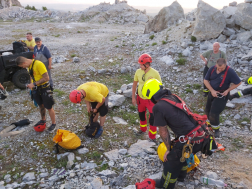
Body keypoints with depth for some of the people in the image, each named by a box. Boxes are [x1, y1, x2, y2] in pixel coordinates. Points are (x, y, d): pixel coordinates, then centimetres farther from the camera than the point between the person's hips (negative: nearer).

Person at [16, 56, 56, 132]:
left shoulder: (38, 64, -24)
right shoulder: (29, 65, 3)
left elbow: (46, 78, -26)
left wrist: (34, 84, -24)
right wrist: (31, 85, 5)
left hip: (44, 88, -8)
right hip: (36, 89, 8)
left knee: (49, 107, 4)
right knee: (41, 105, 22)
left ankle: (53, 124, 20)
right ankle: (43, 120, 42)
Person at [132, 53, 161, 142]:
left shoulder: (155, 73, -21)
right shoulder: (138, 72, -10)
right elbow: (134, 84, 2)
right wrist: (133, 97, 3)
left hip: (151, 99, -4)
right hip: (140, 98, 4)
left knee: (152, 118, 0)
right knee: (141, 114, 23)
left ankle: (152, 136, 20)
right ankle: (143, 129, 50)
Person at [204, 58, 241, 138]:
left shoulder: (230, 72, -21)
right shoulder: (212, 69, -9)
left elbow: (238, 83, -11)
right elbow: (205, 80, -3)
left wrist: (228, 90, -17)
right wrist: (212, 90, -14)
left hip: (222, 95, -6)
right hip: (212, 93, 6)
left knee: (214, 113, -11)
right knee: (207, 110, 18)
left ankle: (216, 130, 13)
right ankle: (211, 124, 46)